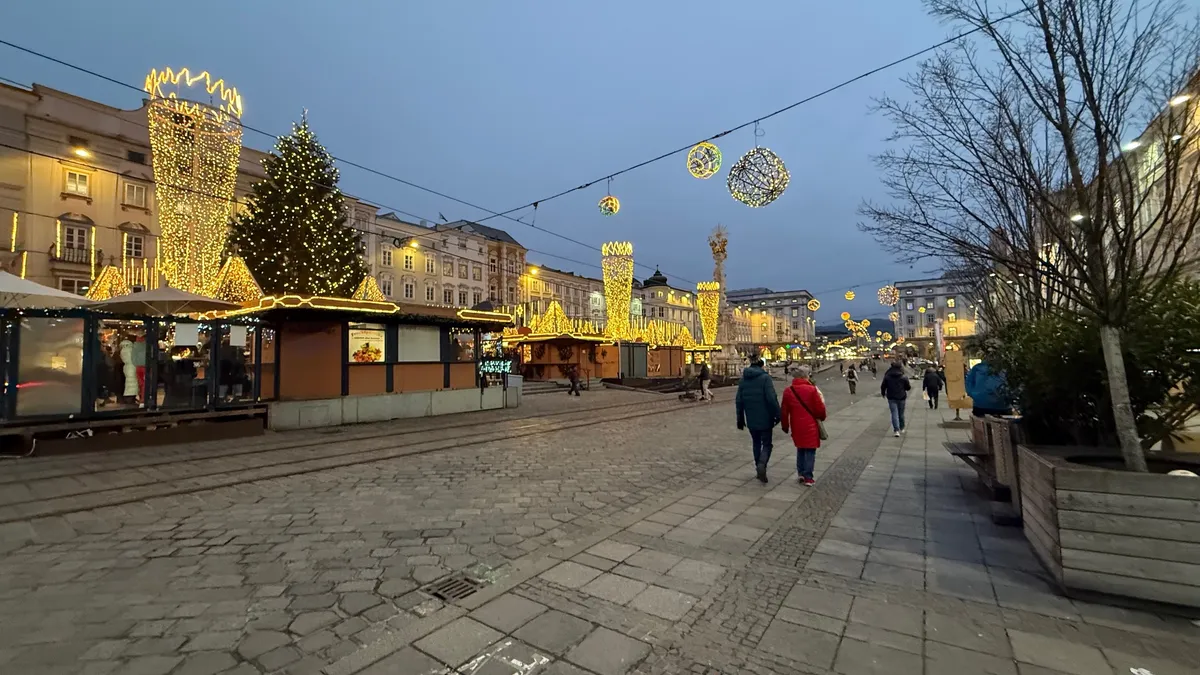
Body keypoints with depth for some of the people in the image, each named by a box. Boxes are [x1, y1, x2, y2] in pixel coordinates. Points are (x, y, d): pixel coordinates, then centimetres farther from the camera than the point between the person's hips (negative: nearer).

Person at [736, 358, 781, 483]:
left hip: (751, 419, 4)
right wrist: (777, 415, -7)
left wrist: (740, 419, 14)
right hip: (765, 418, -4)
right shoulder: (765, 378, -9)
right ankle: (762, 464, -18)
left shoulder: (743, 379, 6)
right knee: (766, 444, 5)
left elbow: (739, 401, 8)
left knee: (756, 443, 18)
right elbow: (772, 399, -17)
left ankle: (759, 470, 21)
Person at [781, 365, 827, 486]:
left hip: (796, 426, 4)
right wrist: (821, 417, 14)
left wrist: (785, 426, 15)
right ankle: (808, 477, 9)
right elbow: (820, 408, -8)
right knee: (810, 451, 6)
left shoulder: (788, 391, -1)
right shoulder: (812, 389, -13)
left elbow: (784, 411, 3)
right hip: (810, 426, -4)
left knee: (800, 449, 20)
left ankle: (800, 473, 22)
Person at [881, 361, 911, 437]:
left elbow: (883, 386, 1)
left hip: (891, 398, -1)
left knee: (894, 413, -4)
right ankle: (901, 428, 32)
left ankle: (896, 430, -17)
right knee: (901, 413, 17)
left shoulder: (887, 377, -6)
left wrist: (883, 393, 19)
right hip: (901, 398, 1)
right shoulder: (904, 378, -7)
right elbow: (908, 387, 1)